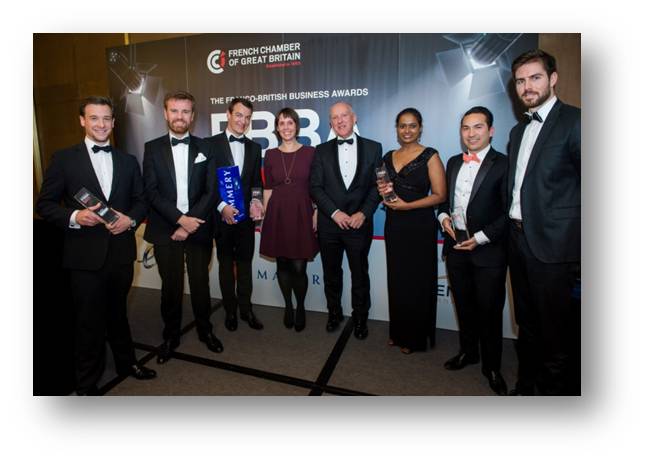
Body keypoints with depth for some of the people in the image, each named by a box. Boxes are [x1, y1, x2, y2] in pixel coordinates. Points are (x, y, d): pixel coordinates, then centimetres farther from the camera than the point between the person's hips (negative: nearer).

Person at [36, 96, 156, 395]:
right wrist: (74, 217, -20)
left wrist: (131, 219, -11)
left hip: (121, 250, 3)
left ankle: (126, 362, 40)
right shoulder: (64, 159, -1)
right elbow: (45, 204, -1)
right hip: (85, 255, -3)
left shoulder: (128, 161, 9)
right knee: (89, 321, 9)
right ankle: (87, 384, 29)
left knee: (118, 312, 20)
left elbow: (141, 200, 9)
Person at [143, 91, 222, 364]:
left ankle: (205, 330, 30)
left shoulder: (204, 148, 5)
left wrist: (191, 223, -12)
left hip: (198, 229, 0)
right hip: (165, 230, 0)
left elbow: (211, 191, -3)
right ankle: (171, 336, 28)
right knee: (171, 286, 10)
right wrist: (180, 219, -14)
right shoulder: (152, 148, 5)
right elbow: (151, 191, -4)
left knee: (200, 283, 10)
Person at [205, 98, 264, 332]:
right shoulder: (211, 143, -4)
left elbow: (256, 181, 11)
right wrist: (222, 206, -17)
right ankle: (230, 310, 26)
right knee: (226, 264, 11)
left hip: (246, 215, 3)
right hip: (222, 215, -3)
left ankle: (246, 309, 26)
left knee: (245, 263, 11)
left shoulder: (254, 147, 9)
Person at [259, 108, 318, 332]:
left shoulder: (310, 152, 1)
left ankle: (300, 308, 22)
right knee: (282, 265, 9)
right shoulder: (270, 155, 8)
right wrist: (265, 216, 5)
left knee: (299, 267, -3)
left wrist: (316, 215, -5)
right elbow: (268, 189, 9)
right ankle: (288, 307, 29)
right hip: (277, 215, 2)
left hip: (302, 214, -2)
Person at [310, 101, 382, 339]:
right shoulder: (322, 150, 4)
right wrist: (335, 212, -13)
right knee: (331, 273, 15)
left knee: (360, 274, 10)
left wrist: (363, 213, -13)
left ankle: (360, 318, 29)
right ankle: (334, 313, 35)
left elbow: (377, 185, -1)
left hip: (359, 223, -1)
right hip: (329, 223, 1)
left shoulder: (373, 148, 2)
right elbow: (315, 187, -2)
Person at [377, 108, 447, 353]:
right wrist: (383, 192, -1)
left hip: (420, 227, -5)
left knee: (417, 283, 4)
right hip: (394, 227, 5)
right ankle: (398, 332, 28)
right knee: (397, 281, 11)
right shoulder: (388, 157, 10)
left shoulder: (430, 156, -6)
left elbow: (439, 195, -11)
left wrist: (406, 205, -18)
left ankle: (416, 338, 23)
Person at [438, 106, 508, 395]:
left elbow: (509, 213, -12)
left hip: (488, 251, -5)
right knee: (464, 306, 18)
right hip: (455, 246, 5)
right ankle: (468, 352, 39)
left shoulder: (503, 165, -9)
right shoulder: (453, 162, 10)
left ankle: (492, 366, 28)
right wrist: (443, 216, -2)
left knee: (489, 311, 8)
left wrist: (481, 237, -17)